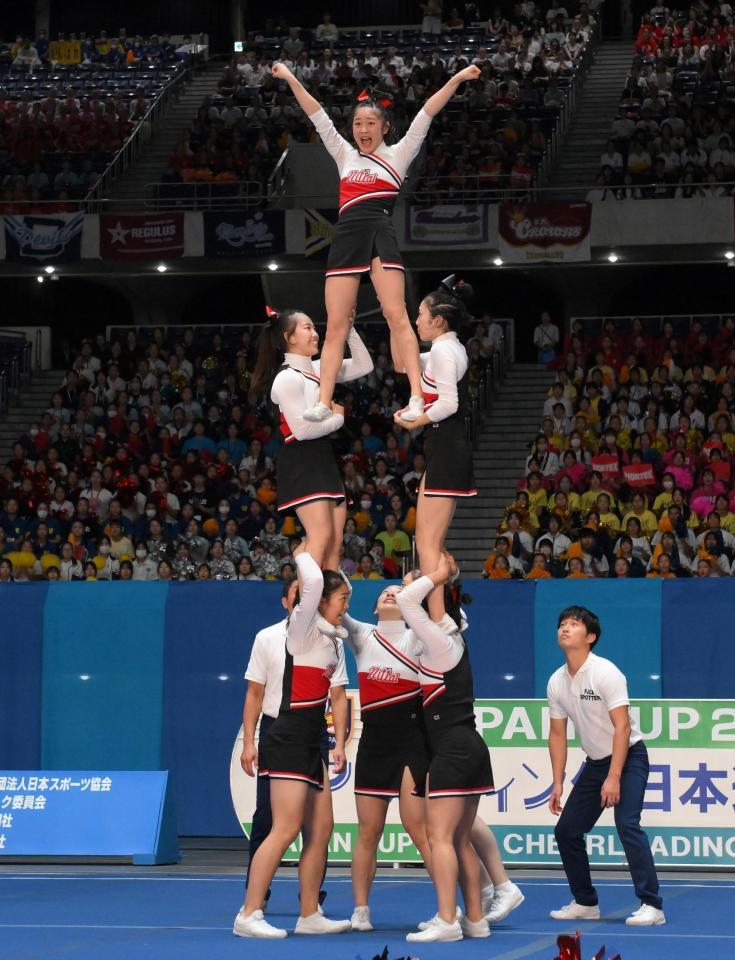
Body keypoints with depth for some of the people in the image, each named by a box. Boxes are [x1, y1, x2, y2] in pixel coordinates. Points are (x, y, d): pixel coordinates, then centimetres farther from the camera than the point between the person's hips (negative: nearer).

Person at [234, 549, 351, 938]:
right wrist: (302, 555, -6)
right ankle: (248, 916, -13)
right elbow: (313, 581, -25)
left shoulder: (334, 641, 17)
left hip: (310, 745, 9)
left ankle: (309, 915, 16)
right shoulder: (304, 630, -9)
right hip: (288, 741, -9)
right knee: (285, 830, -14)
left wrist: (339, 743, 15)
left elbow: (338, 695, 20)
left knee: (321, 829, 9)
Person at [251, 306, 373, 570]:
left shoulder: (317, 369, 14)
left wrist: (348, 328, 9)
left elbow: (363, 366, 17)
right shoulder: (288, 378, -11)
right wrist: (337, 417, -4)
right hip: (300, 462, -9)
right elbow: (302, 429, -18)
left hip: (323, 459, 9)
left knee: (335, 539, 3)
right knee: (321, 535, -20)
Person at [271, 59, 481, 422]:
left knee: (396, 316, -14)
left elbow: (425, 116, 6)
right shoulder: (344, 155, 23)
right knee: (336, 325, -1)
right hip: (346, 237, 4)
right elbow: (318, 115, 21)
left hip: (380, 233, -4)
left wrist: (457, 79, 0)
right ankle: (323, 402, -5)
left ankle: (416, 398, -19)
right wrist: (291, 79, 18)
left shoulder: (398, 155, 14)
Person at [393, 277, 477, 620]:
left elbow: (448, 402, -22)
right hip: (449, 450, 10)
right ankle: (440, 621, 13)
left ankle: (437, 625, -18)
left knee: (427, 543, -12)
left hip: (445, 448, -10)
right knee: (432, 543, 13)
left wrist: (414, 422, -9)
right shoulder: (452, 349, 18)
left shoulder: (443, 350, -12)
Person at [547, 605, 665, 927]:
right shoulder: (556, 682, 2)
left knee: (627, 824, -23)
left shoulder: (605, 673, -18)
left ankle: (651, 906, -22)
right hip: (595, 762, 7)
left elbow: (622, 726, -22)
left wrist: (614, 778, -27)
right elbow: (557, 734, 9)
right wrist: (558, 784, 4)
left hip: (629, 757, -7)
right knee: (566, 830, 3)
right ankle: (585, 903, 16)